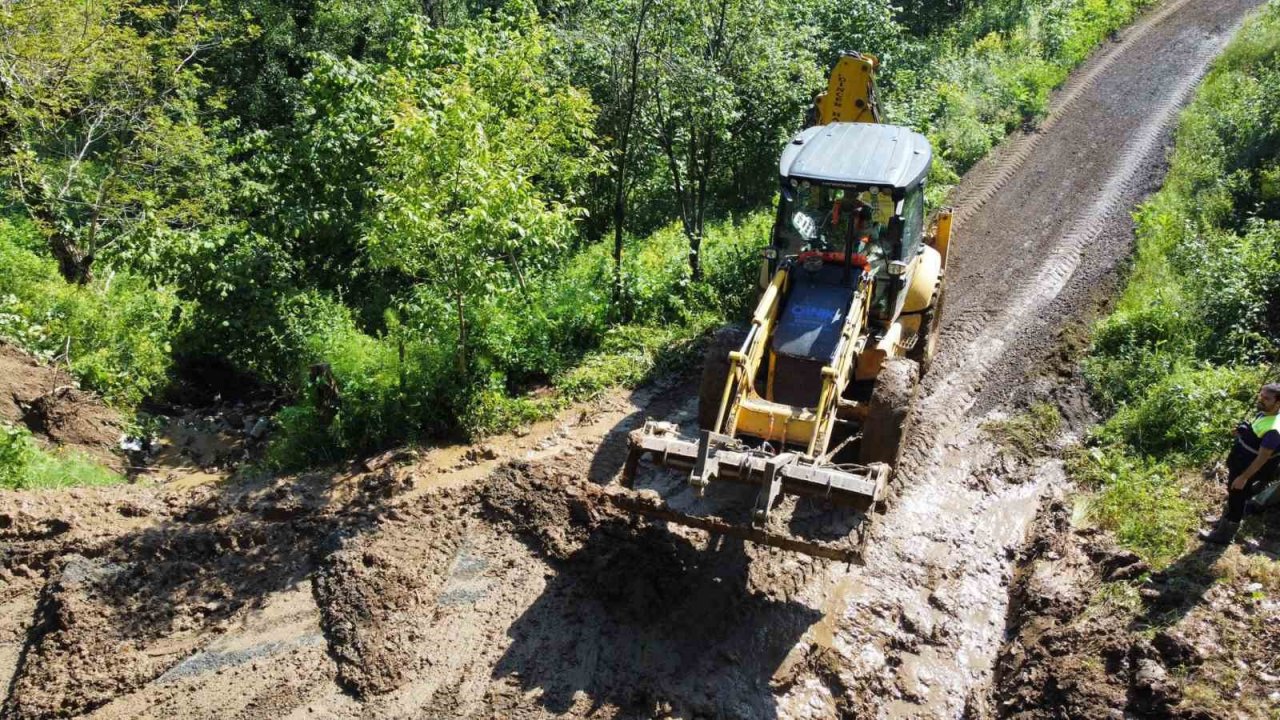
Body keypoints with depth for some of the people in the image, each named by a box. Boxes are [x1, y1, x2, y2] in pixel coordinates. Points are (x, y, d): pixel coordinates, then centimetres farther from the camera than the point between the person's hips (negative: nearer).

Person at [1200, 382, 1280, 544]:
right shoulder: (1263, 414, -3)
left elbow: (1262, 458, -27)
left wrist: (1244, 477, -21)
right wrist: (1242, 433, -2)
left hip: (1246, 471, -9)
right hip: (1237, 466, 9)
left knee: (1236, 502, 8)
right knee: (1232, 498, 27)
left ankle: (1223, 535, 24)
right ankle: (1224, 521, 47)